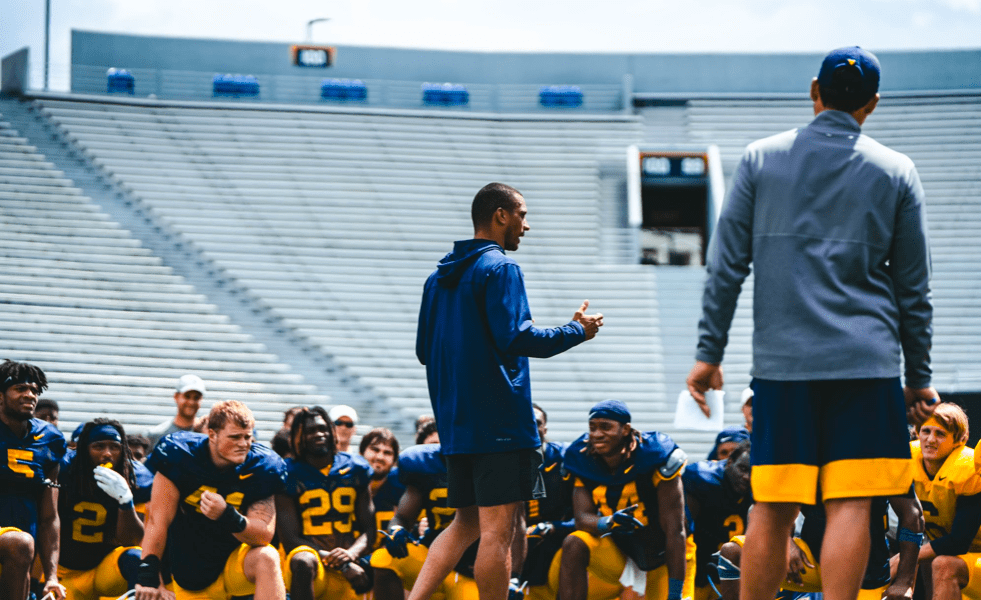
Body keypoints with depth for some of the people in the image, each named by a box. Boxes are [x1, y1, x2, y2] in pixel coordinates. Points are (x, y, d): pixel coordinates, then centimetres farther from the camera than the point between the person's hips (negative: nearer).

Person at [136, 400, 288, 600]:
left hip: (236, 561, 0)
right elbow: (158, 519, -15)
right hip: (193, 578, 0)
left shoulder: (260, 466, -12)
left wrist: (229, 517, -37)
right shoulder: (181, 457, -15)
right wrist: (148, 575, -21)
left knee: (266, 558, -31)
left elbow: (265, 535, -18)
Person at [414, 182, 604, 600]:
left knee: (467, 523, 14)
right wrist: (578, 331, -7)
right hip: (500, 420, -9)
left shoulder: (439, 275, 16)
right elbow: (516, 337, -19)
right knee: (498, 530, -6)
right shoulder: (499, 268, -10)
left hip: (455, 422, 9)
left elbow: (424, 350, 19)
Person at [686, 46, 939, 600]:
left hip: (781, 361, 1)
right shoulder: (896, 172, 5)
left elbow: (726, 267, 5)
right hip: (866, 362, -1)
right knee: (850, 505, -4)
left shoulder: (761, 159, 6)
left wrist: (709, 353, 9)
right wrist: (919, 379, 14)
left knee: (773, 511, 5)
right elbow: (914, 289, 8)